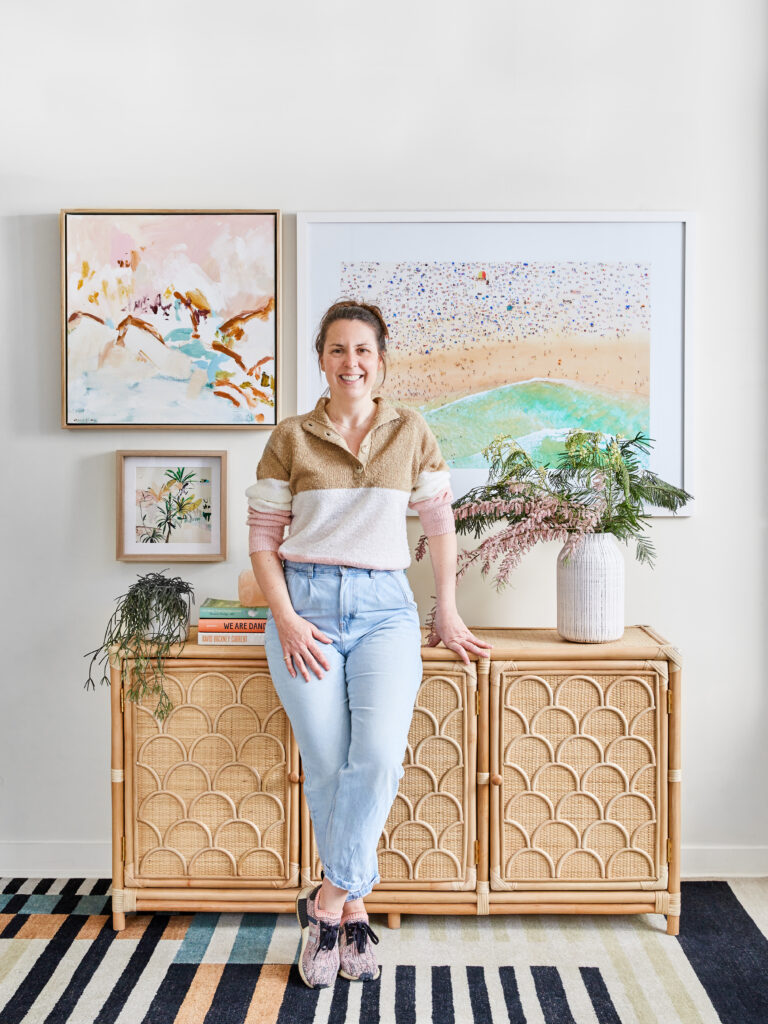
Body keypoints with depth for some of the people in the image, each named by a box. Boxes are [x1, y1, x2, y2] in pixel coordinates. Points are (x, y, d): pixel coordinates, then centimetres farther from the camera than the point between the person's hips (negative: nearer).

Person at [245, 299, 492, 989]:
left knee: (379, 754, -19)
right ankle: (353, 912, 16)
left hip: (384, 605, 1)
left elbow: (440, 524, 13)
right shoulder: (290, 439, 5)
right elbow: (263, 539, 5)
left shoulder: (411, 433, 8)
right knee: (328, 767, -4)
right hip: (305, 603, 0)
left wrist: (449, 614, 12)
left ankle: (328, 902, 0)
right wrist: (286, 619, -7)